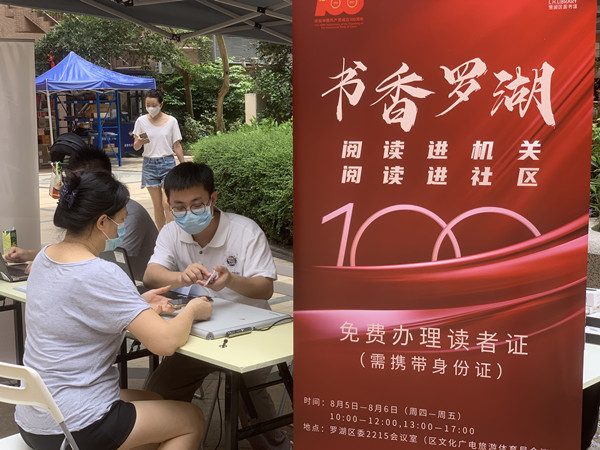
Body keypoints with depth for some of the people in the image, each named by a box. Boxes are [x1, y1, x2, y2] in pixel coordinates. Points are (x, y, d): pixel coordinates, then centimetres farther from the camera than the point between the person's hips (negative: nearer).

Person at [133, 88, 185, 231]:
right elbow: (135, 147, 4)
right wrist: (139, 142, -19)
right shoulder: (141, 121, 2)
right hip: (149, 164, 2)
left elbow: (177, 146, 6)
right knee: (157, 206, 5)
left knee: (167, 204, -12)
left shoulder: (171, 121, 0)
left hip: (167, 162, -2)